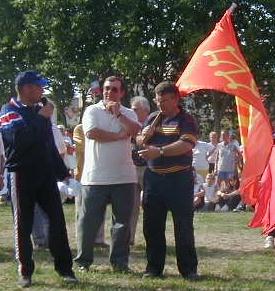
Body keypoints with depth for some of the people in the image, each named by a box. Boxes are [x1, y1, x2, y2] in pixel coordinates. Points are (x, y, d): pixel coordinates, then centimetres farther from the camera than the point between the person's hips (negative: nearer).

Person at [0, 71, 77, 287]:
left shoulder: (41, 111, 14)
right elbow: (18, 138, -24)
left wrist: (61, 171, 21)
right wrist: (40, 118, -19)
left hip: (46, 173, 5)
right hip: (22, 174, -5)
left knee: (58, 220, 0)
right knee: (23, 224, 2)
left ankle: (64, 267, 6)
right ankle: (25, 271, 10)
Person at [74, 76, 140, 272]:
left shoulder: (128, 114, 11)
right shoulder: (92, 111, 3)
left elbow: (135, 130, -8)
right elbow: (92, 132, -14)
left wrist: (118, 114, -12)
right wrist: (119, 135, -7)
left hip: (124, 177, 3)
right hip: (95, 177, -2)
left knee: (123, 221, 6)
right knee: (89, 220, 1)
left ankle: (120, 261, 14)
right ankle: (83, 260, 12)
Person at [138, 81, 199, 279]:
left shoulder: (186, 120, -5)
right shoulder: (153, 118, 13)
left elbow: (185, 145, -20)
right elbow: (140, 143, 19)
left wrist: (159, 151, -27)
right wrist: (145, 137, -4)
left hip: (179, 179, -5)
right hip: (154, 178, 6)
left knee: (184, 226, -1)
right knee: (152, 225, 8)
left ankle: (189, 269, 6)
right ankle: (154, 268, 18)